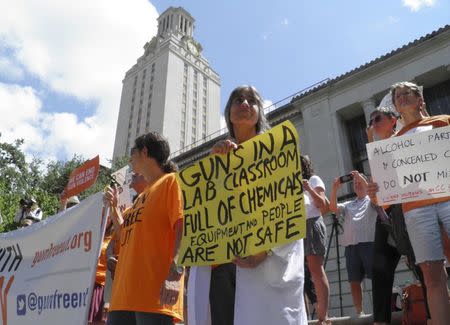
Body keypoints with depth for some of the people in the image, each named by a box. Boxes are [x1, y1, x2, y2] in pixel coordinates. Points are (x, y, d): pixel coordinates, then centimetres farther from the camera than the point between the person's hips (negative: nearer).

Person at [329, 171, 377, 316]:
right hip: (350, 246, 4)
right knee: (354, 281, 4)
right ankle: (359, 312, 10)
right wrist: (335, 188, -5)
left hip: (368, 243, -4)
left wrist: (361, 178, -14)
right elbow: (333, 207, 6)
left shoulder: (371, 200, 14)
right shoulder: (348, 204, 23)